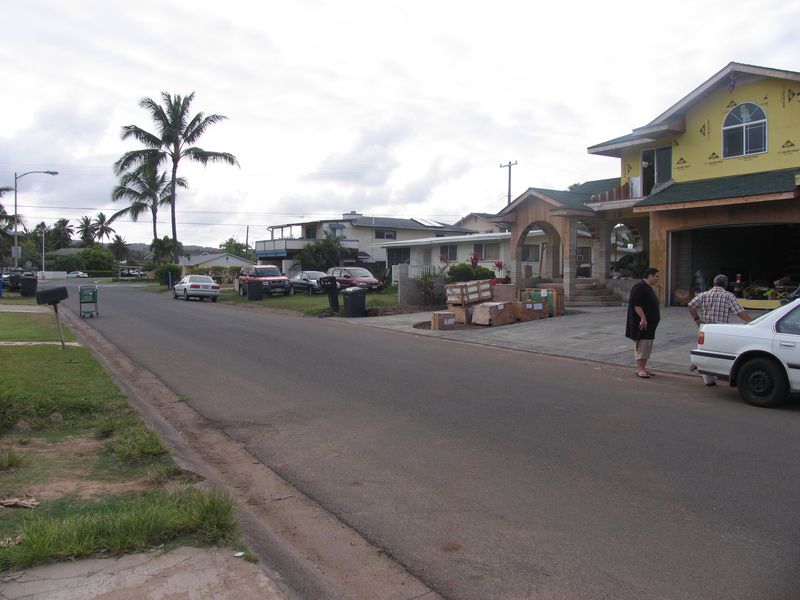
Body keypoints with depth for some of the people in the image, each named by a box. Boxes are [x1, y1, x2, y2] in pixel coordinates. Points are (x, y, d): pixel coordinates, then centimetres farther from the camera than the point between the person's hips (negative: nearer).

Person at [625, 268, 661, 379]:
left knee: (647, 347, 13)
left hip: (649, 324, 11)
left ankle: (642, 368, 19)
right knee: (641, 346, -9)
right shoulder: (639, 287, -15)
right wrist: (643, 318, -27)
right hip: (642, 323, -11)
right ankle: (640, 370, -7)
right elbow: (636, 305, -23)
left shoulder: (648, 288, 19)